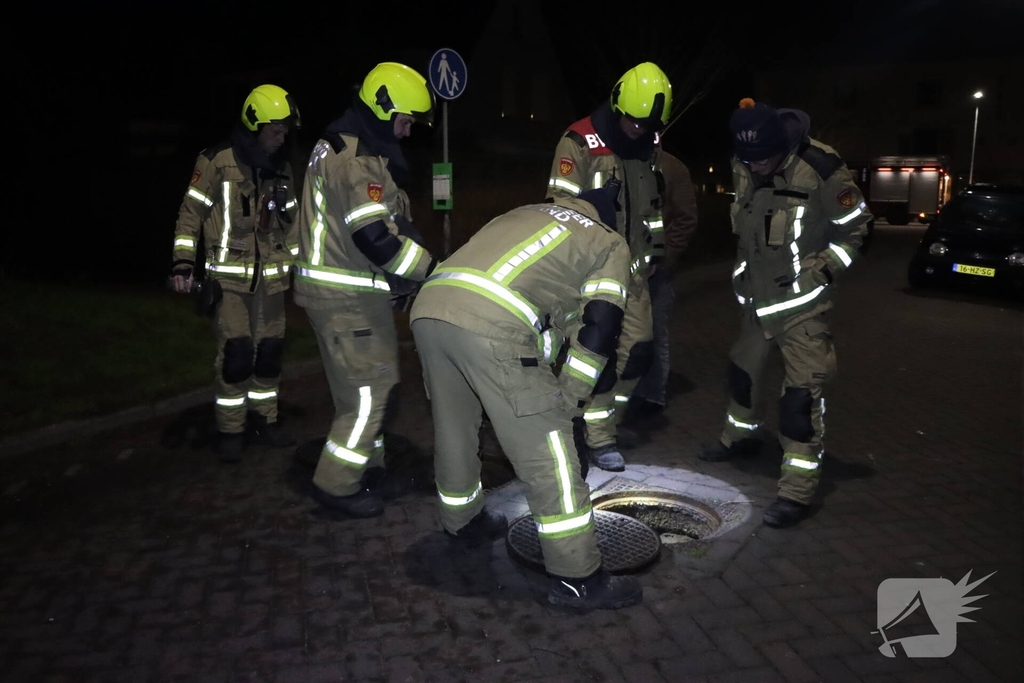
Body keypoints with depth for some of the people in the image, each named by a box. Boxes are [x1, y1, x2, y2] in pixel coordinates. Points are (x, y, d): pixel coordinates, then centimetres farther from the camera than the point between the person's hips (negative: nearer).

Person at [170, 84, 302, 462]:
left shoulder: (282, 167, 10)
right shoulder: (217, 162, -7)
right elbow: (191, 213, -5)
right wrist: (183, 263, -12)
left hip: (271, 276, 5)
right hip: (230, 275, -5)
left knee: (269, 351, 8)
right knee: (236, 353, -9)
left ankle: (264, 419, 22)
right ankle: (230, 430, 5)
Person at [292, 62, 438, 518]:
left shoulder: (342, 146, 16)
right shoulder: (358, 160, -19)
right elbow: (376, 237, -27)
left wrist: (402, 277, 12)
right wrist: (433, 271, -19)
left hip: (345, 289, 11)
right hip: (346, 296, -11)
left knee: (371, 382, 19)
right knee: (368, 388, -4)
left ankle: (367, 465, 32)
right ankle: (336, 485, 7)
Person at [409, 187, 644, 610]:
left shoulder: (527, 214, 34)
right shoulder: (610, 244, 19)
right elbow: (598, 329, 7)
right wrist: (568, 398, 16)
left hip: (427, 307, 7)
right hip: (489, 327, -7)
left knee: (454, 431, 26)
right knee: (547, 451, 3)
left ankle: (463, 522, 47)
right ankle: (577, 578, 12)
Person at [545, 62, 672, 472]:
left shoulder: (650, 146, 7)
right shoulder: (581, 143, -15)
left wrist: (656, 246, 20)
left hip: (633, 266, 7)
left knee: (638, 348, 9)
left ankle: (609, 419, 27)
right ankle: (598, 438, 5)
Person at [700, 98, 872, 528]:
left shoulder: (820, 170, -20)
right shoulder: (743, 168, 0)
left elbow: (854, 229, -9)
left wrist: (818, 271, -17)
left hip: (802, 303, -7)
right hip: (757, 298, 7)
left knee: (802, 391, -10)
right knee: (743, 369, 21)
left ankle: (797, 490, -4)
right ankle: (741, 436, 46)